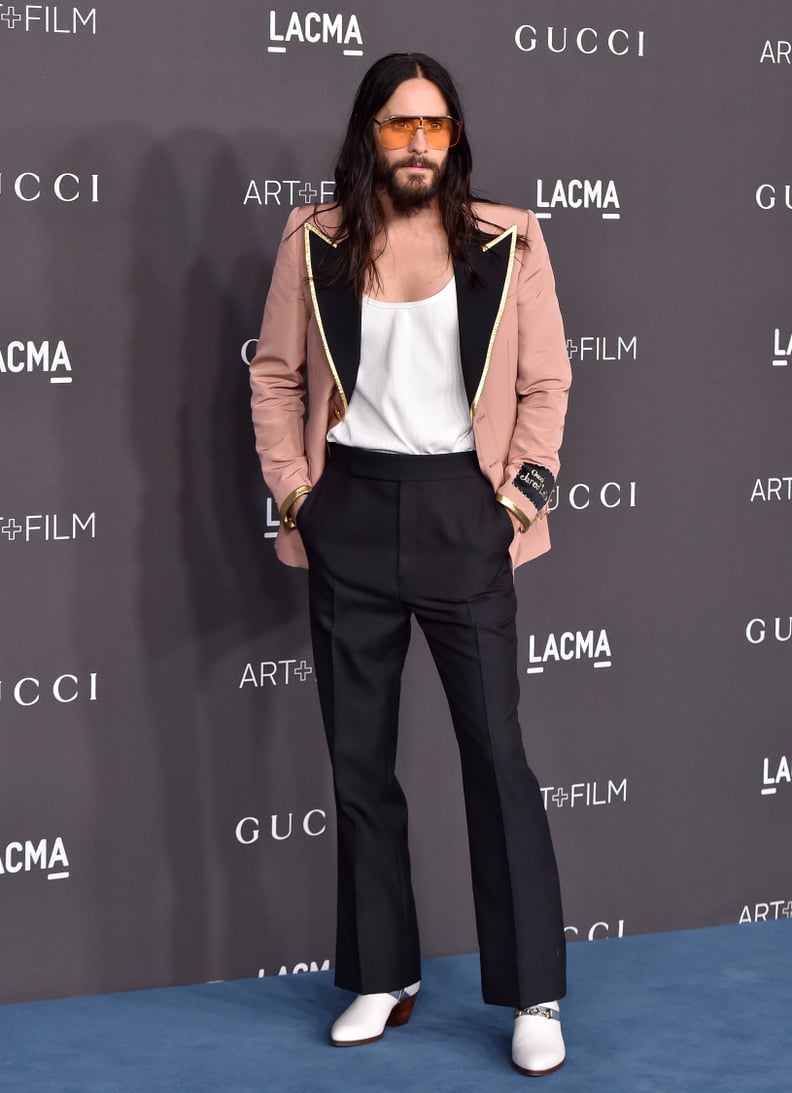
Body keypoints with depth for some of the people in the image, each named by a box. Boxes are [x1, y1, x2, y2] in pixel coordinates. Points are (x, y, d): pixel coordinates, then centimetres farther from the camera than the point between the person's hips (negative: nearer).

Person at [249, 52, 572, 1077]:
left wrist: (524, 492, -5)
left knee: (497, 751, -3)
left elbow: (544, 384, 4)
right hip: (350, 511, 2)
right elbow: (275, 376, 9)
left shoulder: (506, 242, 0)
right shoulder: (315, 243, 3)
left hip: (461, 507, -2)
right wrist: (293, 491, 1)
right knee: (359, 757, 9)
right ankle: (382, 976, 23)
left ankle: (534, 994, 5)